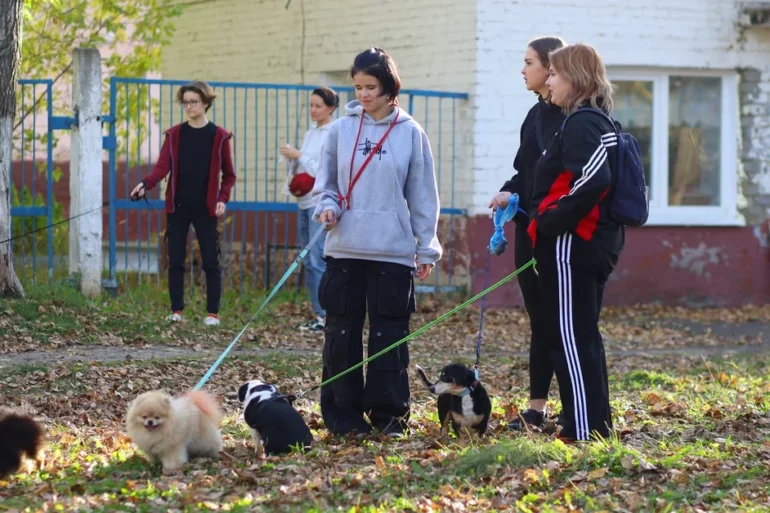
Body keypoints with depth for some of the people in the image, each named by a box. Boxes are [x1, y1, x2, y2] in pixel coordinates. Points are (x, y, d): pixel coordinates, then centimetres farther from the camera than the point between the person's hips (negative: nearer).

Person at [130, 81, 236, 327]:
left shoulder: (219, 136, 0)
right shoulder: (174, 134, 4)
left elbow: (228, 175, 5)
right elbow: (162, 166, -6)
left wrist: (223, 199, -10)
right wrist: (145, 184, -24)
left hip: (205, 208, -2)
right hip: (177, 207, 2)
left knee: (210, 261, -1)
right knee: (175, 260, 2)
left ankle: (212, 313, 4)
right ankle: (177, 311, 9)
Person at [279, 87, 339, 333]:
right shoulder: (310, 134, 16)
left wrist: (298, 156, -13)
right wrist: (292, 182, 0)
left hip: (321, 203, -8)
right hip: (304, 202, 8)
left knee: (318, 260, -13)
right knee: (308, 262, 8)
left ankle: (326, 316, -12)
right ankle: (318, 314, 13)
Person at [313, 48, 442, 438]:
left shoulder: (410, 133, 1)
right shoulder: (341, 129, 4)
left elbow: (422, 194, 4)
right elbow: (326, 182, 13)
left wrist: (427, 248, 4)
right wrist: (327, 206, -9)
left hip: (394, 250, -1)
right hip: (344, 249, 2)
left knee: (389, 334, 1)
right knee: (342, 333, 4)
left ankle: (389, 414, 9)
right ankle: (343, 414, 11)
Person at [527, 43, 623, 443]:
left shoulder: (581, 124, -15)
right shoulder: (600, 123, 16)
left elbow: (593, 180, -29)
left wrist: (550, 220, -20)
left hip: (572, 246, -11)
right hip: (595, 244, 11)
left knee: (570, 337, -8)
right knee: (584, 336, 15)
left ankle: (584, 429, -8)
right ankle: (597, 424, 20)